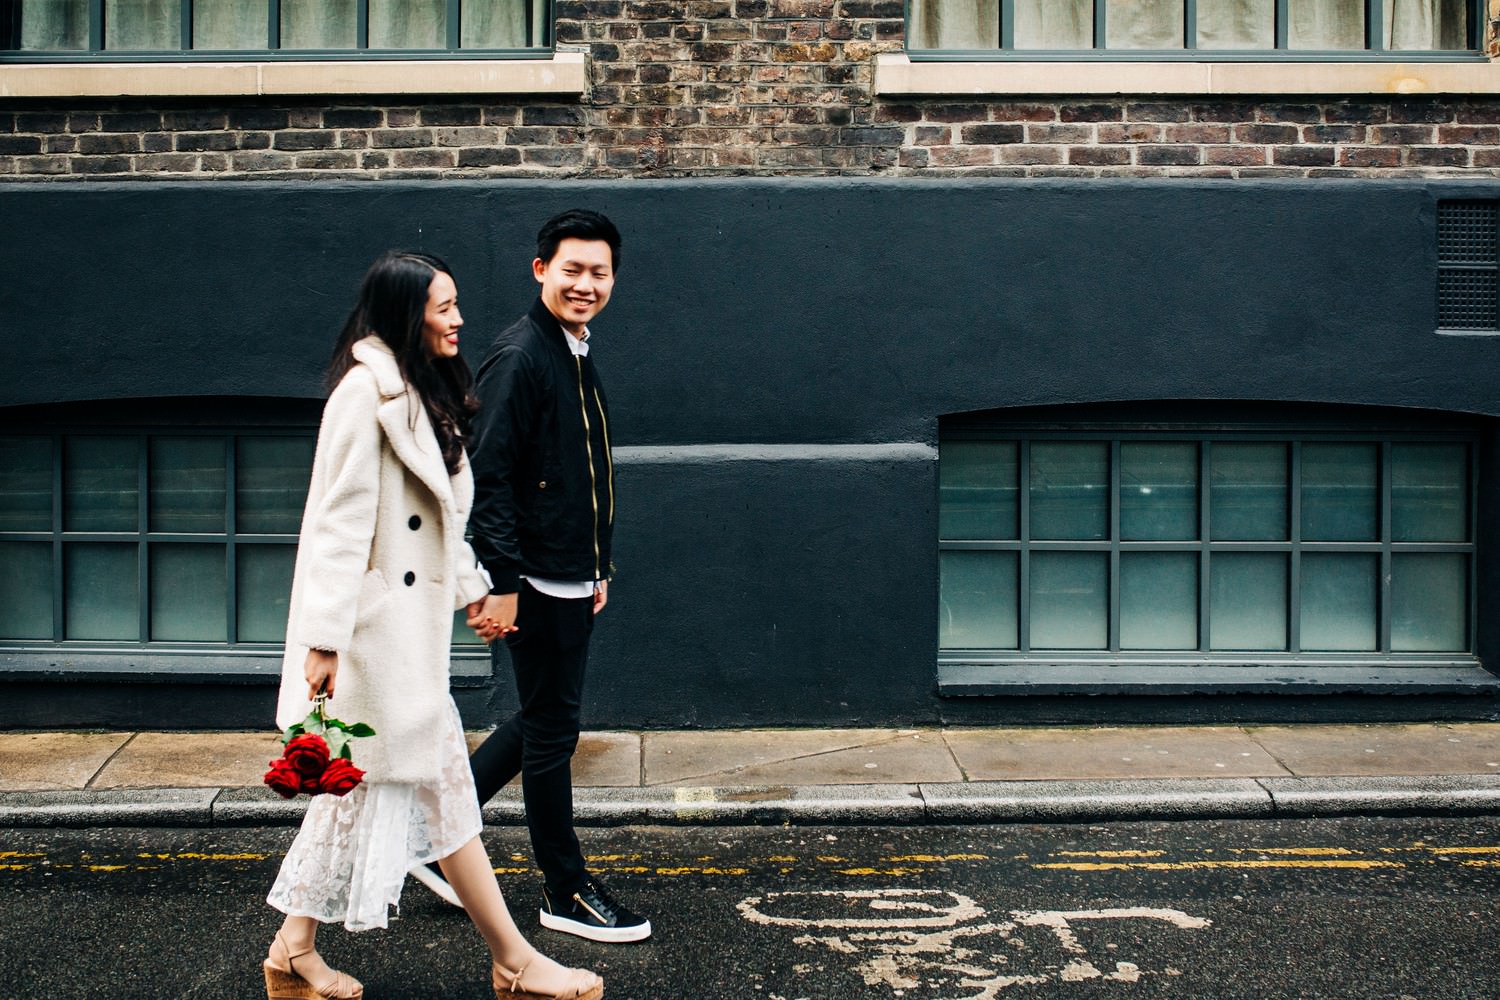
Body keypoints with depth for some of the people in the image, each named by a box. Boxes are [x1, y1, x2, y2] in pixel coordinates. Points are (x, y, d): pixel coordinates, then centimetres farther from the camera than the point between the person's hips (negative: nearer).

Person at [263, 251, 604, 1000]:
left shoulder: (422, 391, 13)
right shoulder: (366, 391, -17)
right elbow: (340, 519, -21)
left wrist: (472, 585, 23)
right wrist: (324, 636, -23)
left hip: (412, 616, 10)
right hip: (378, 621, -10)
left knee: (362, 783, 13)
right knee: (442, 780, -2)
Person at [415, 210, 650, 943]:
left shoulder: (578, 359, 14)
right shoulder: (519, 357, -15)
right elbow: (489, 478, -20)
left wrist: (598, 568, 21)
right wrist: (501, 584, -23)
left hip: (571, 579, 10)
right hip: (536, 580, -10)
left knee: (543, 723, 17)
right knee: (551, 731, 2)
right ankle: (566, 891, 15)